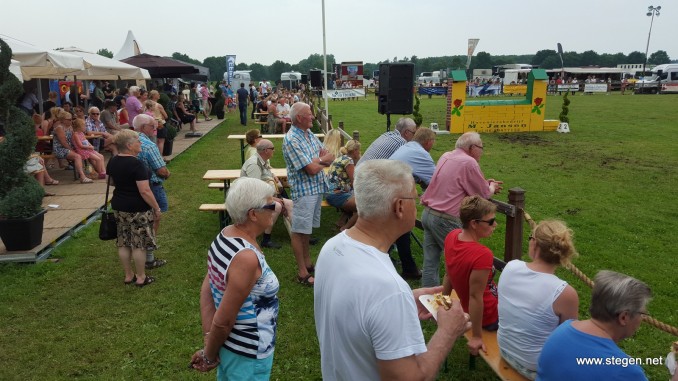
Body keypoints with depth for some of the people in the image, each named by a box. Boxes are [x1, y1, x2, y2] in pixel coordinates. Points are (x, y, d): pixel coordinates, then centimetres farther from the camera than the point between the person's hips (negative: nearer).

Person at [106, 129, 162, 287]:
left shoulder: (112, 161, 3)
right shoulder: (136, 164, -22)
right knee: (139, 244, 3)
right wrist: (157, 209, -15)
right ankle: (141, 277, 14)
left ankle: (128, 275, 26)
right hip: (138, 209, -8)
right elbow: (145, 191, -23)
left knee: (123, 243, 14)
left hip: (119, 206, 8)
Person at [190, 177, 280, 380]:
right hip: (248, 355, -8)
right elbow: (223, 320, -24)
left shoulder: (225, 235, -6)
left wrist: (209, 339, -5)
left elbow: (206, 289, -2)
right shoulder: (246, 257, -32)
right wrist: (209, 355, -8)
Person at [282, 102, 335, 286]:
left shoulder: (309, 133, 8)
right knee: (299, 230, 1)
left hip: (318, 187, 8)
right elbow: (312, 169, -22)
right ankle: (302, 272, 10)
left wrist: (315, 160, -13)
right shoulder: (292, 140, -19)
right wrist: (323, 160, -2)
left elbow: (329, 157, 7)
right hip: (304, 190, -8)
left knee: (307, 228, 19)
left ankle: (308, 262, 32)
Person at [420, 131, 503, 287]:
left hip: (427, 213, 8)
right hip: (445, 220, -8)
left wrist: (485, 184, 23)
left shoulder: (446, 156, 12)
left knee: (430, 261, 11)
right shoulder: (469, 162, -13)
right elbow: (484, 194, -4)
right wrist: (492, 187, 18)